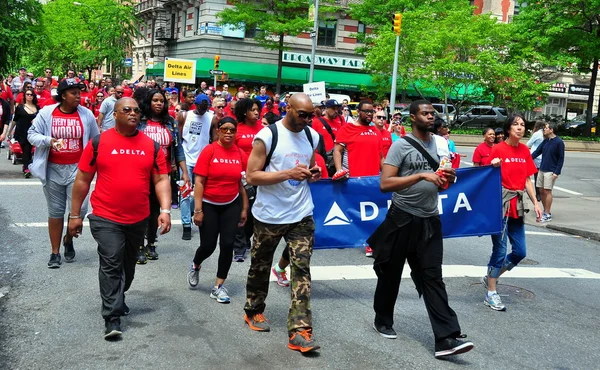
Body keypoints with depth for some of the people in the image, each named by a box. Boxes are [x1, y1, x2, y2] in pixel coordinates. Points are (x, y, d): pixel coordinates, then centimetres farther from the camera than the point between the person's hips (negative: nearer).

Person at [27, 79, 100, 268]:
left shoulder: (86, 114, -1)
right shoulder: (46, 113, -4)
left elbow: (95, 141, 8)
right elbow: (32, 134, 0)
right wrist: (49, 140, -18)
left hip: (77, 168, 0)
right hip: (53, 169, 0)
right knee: (55, 211, 8)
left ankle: (69, 239, 21)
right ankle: (55, 252, 21)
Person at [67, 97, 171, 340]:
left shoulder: (151, 145, 1)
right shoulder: (99, 142, -5)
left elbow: (161, 180, 0)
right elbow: (82, 180, -1)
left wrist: (165, 209, -13)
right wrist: (75, 214, 0)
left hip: (139, 219, 4)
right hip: (106, 218, -4)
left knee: (128, 264, 20)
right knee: (111, 265, -9)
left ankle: (117, 299, 43)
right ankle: (112, 318, -2)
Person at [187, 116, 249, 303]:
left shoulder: (241, 154, -2)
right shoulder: (209, 150, -12)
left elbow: (243, 183, 6)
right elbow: (199, 182, -12)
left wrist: (244, 209, 7)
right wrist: (198, 210, -14)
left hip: (231, 205, 3)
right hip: (209, 205, -3)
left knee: (227, 245, 0)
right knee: (208, 246, 2)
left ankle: (219, 286, 15)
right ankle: (195, 266, 37)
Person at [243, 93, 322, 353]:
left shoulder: (312, 136, 5)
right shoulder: (267, 135, -13)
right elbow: (252, 176, -16)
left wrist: (313, 174, -5)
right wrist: (288, 173, -24)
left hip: (302, 215, 3)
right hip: (269, 215, -3)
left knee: (302, 269, -5)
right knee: (261, 266, 15)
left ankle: (300, 330, -5)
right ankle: (254, 311, 38)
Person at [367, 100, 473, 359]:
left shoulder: (438, 144, 9)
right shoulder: (401, 145, -9)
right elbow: (385, 184, -18)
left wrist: (447, 180, -3)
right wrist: (421, 175, -24)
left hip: (430, 221, 4)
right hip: (402, 220, -4)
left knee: (433, 277, -1)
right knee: (391, 273, 11)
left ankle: (446, 338, -5)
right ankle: (382, 321, 31)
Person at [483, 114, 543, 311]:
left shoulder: (525, 150, 9)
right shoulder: (498, 149, -9)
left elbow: (527, 179, 12)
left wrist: (535, 202, 6)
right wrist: (494, 167, -29)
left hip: (517, 205, 7)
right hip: (500, 203, -7)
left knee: (520, 251, 9)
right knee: (500, 250, -4)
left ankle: (490, 277, 27)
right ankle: (491, 294, 8)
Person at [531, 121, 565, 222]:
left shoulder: (559, 142, -10)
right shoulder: (545, 141, 9)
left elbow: (561, 158, -10)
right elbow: (537, 151, 10)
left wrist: (557, 172, -14)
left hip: (551, 171, -7)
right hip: (542, 169, 7)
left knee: (547, 191, -8)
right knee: (541, 191, 8)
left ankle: (548, 214, -3)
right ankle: (546, 211, 21)